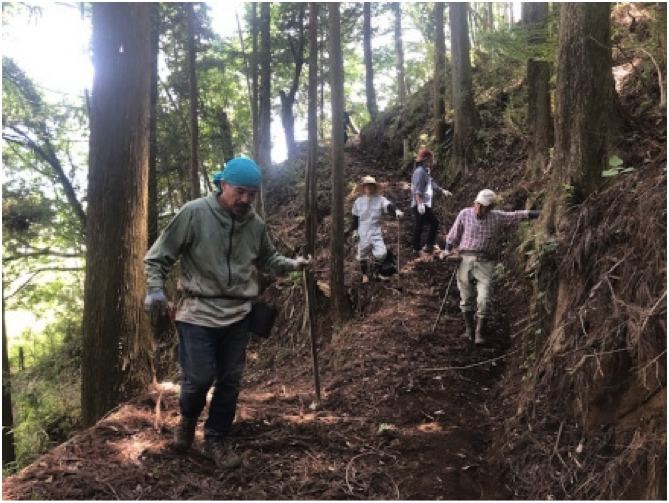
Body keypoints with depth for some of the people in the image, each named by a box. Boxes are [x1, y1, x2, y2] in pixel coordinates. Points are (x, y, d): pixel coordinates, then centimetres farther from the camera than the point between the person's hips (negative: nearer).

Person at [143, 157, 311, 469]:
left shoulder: (255, 224, 0)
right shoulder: (194, 213, -12)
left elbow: (267, 259, 15)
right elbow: (159, 256, -6)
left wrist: (292, 264, -1)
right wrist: (155, 289, -16)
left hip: (238, 315, 4)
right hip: (198, 312, -4)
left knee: (230, 380, 10)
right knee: (199, 377, -2)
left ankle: (217, 438, 29)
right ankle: (187, 418, 33)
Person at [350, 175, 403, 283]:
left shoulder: (380, 199, -4)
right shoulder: (358, 201, 0)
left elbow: (389, 206, -23)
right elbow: (355, 218, 6)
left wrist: (396, 211, -44)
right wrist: (354, 231, 2)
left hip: (376, 232, 0)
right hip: (363, 233, 1)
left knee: (381, 252, -10)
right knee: (362, 255, 8)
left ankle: (376, 273, 12)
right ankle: (365, 274, 30)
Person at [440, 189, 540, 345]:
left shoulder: (497, 217, 3)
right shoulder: (465, 214, 2)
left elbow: (518, 215, 6)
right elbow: (453, 235, 8)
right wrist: (447, 251, -4)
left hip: (485, 263, -1)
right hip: (466, 260, 1)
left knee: (484, 300, -8)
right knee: (466, 297, 9)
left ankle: (480, 333, 6)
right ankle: (469, 329, 25)